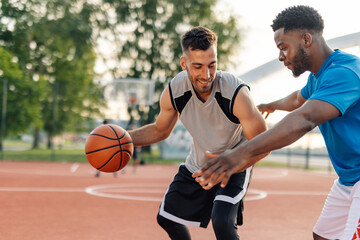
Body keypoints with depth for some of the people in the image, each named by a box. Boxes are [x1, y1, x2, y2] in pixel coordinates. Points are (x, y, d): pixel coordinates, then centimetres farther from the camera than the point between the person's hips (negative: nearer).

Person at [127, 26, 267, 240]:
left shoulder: (236, 93, -33)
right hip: (196, 167, 5)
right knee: (167, 219, 17)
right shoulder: (173, 92, -19)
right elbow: (160, 130, 1)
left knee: (222, 222, -29)